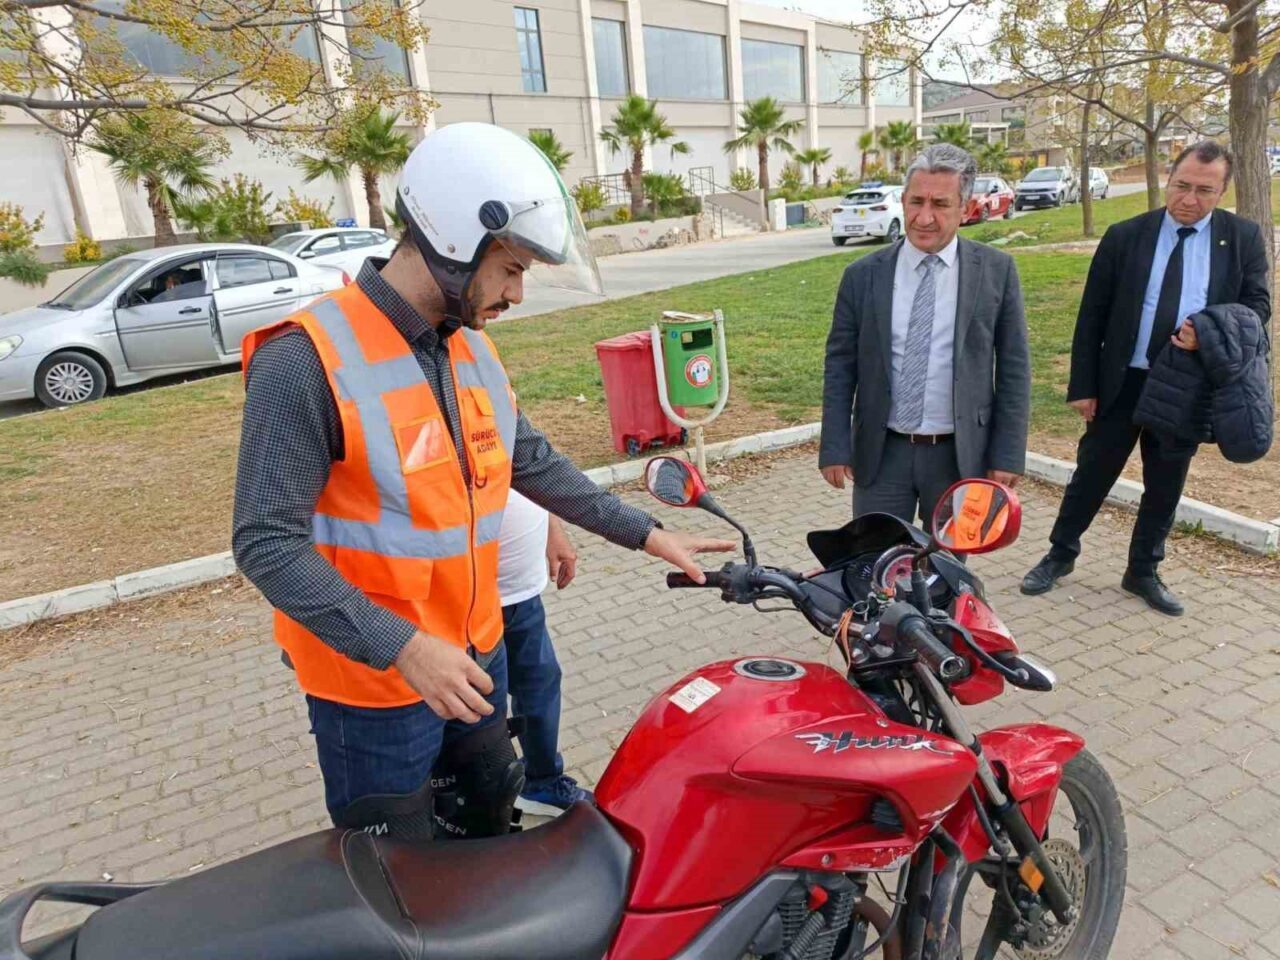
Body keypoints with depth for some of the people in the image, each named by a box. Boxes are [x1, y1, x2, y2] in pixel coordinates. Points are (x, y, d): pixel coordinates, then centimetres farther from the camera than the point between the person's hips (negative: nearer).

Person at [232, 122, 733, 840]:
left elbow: (535, 463, 11)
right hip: (373, 679, -7)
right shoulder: (305, 360, -22)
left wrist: (646, 534, 8)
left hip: (474, 652, 7)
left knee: (487, 832, 27)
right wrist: (404, 650, -28)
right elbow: (267, 544, -23)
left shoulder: (472, 347, 3)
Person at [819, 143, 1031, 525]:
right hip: (881, 453, 0)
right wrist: (835, 448, -3)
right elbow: (840, 367, 1)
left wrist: (1008, 453, -2)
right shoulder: (863, 276, -1)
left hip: (960, 454, 0)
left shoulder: (996, 271, -2)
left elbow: (1013, 367, 0)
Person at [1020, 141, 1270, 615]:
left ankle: (1143, 571, 29)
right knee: (1092, 474, 9)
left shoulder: (1243, 238, 0)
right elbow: (1091, 316, -3)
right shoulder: (1125, 235, -4)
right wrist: (1083, 385, -6)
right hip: (1122, 383, -1)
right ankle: (1060, 554, 27)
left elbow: (1257, 304, 3)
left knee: (1165, 486, 12)